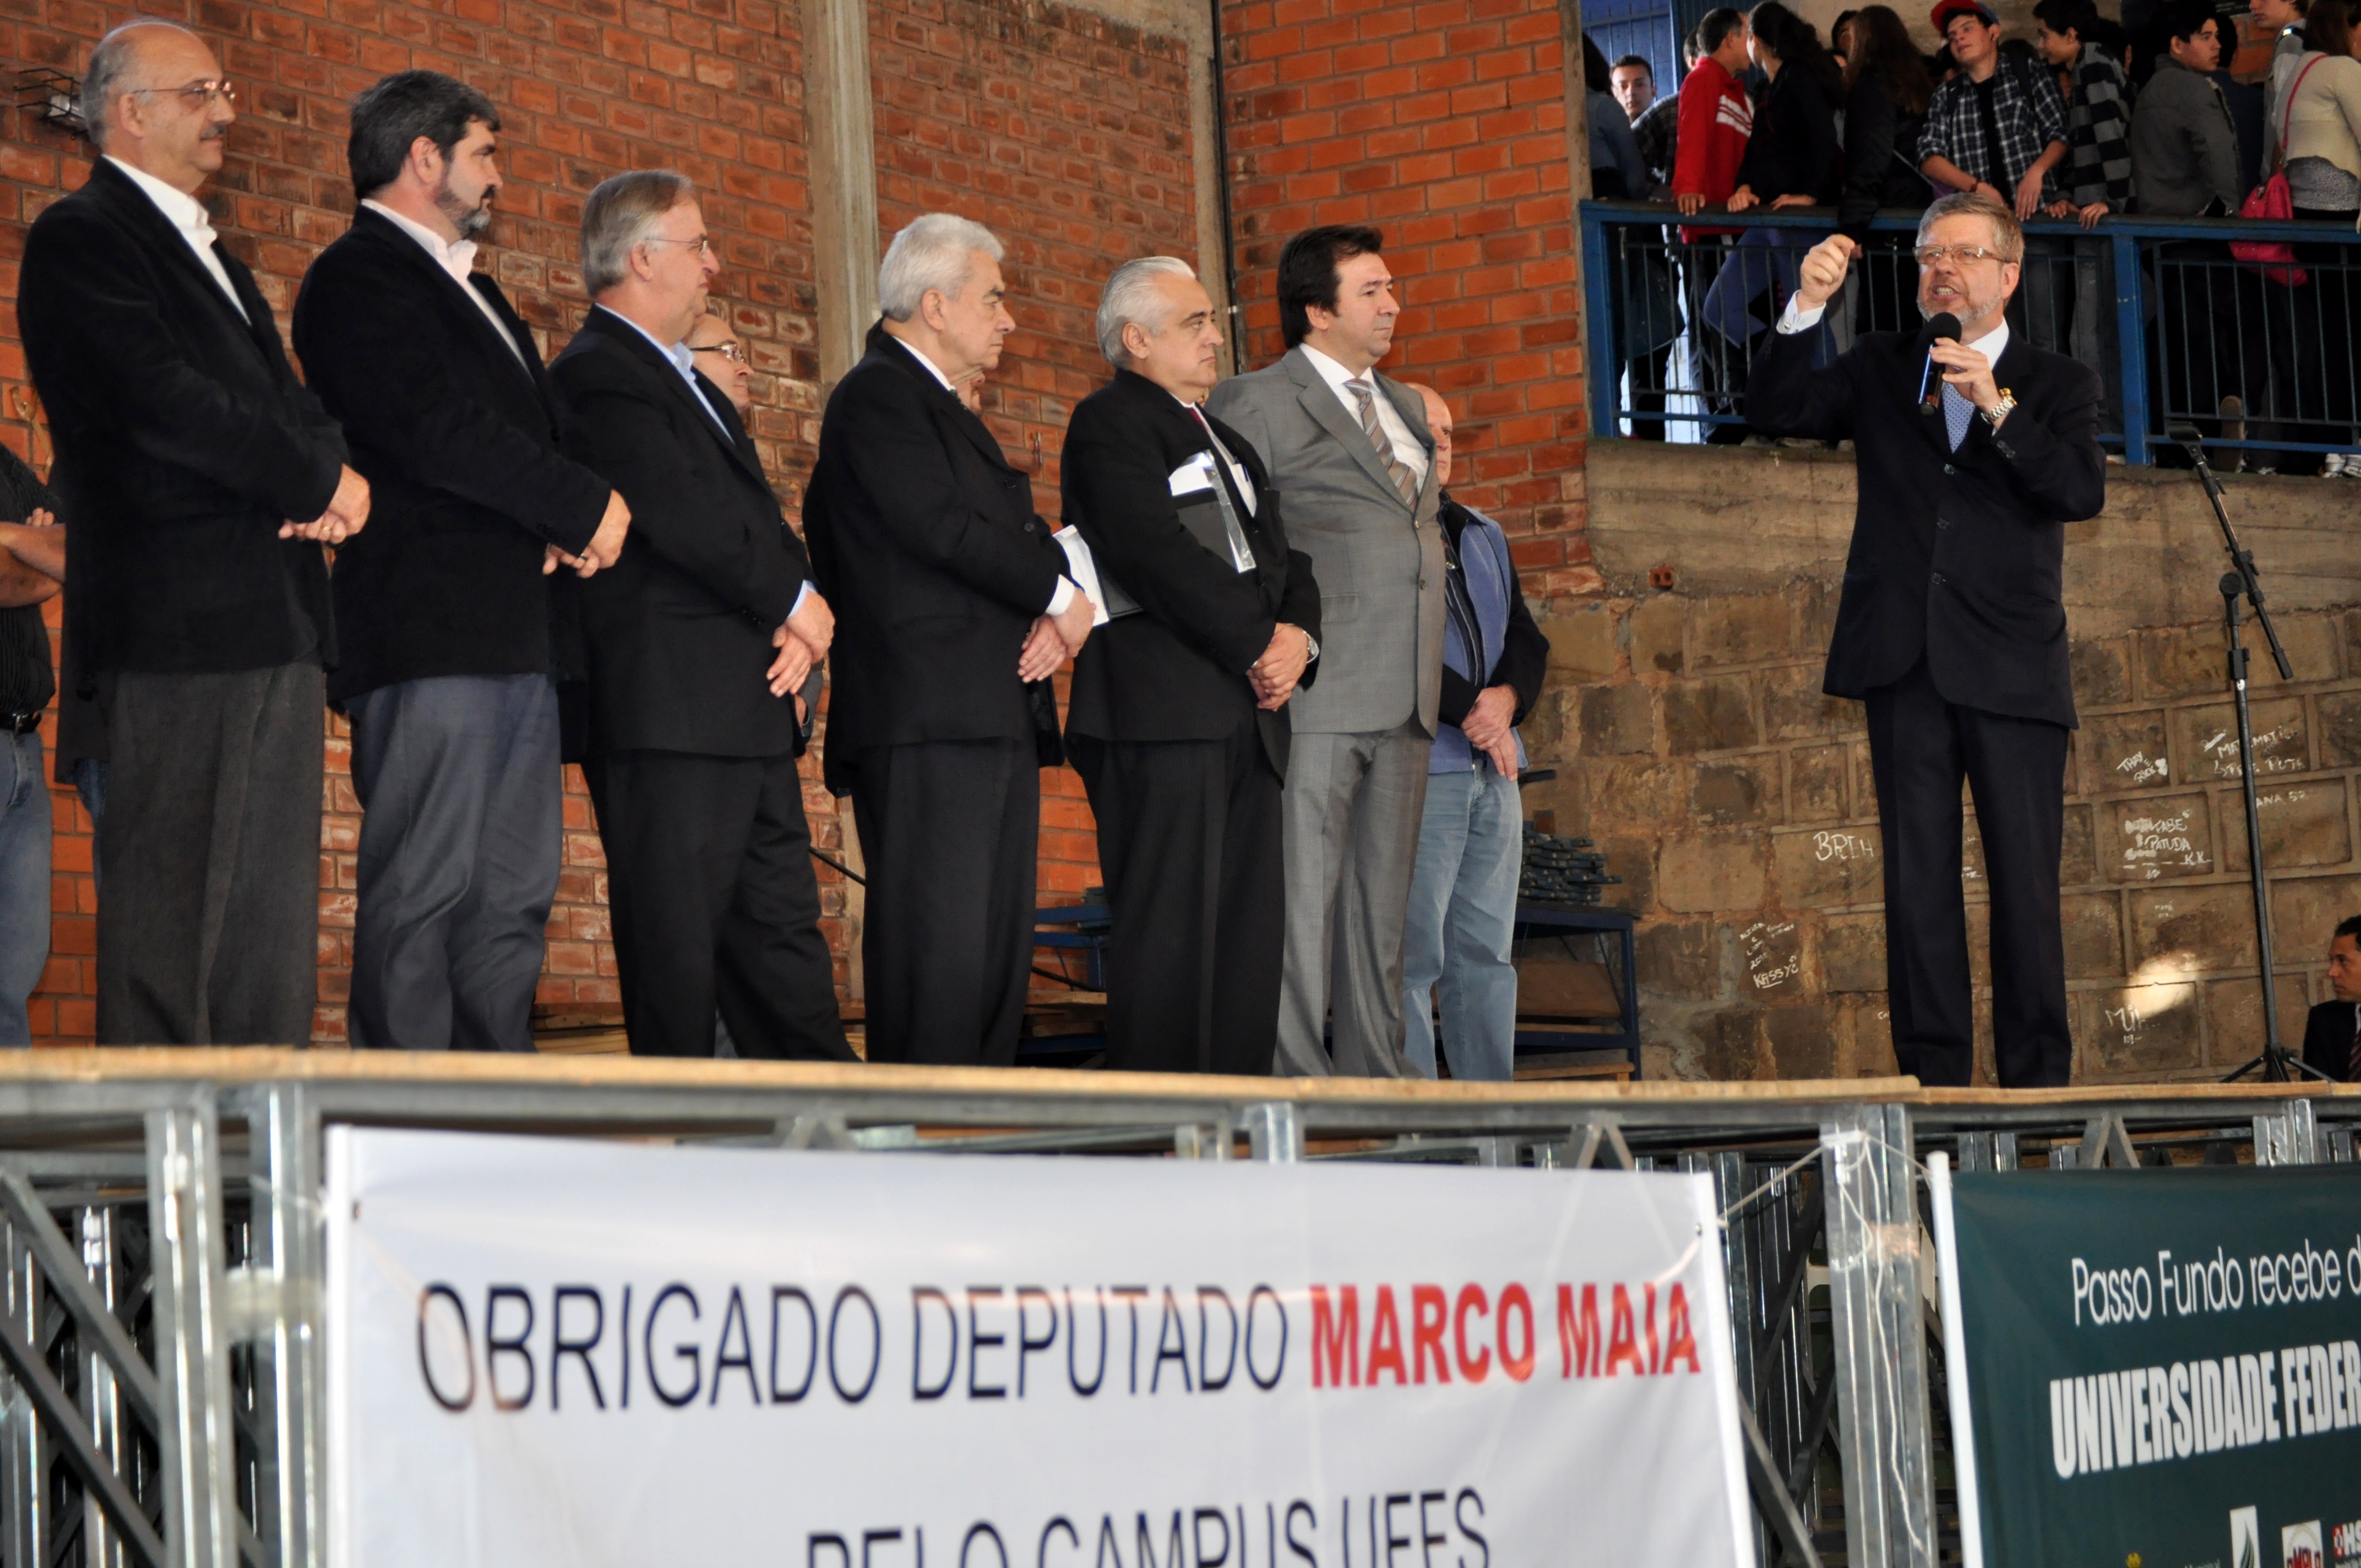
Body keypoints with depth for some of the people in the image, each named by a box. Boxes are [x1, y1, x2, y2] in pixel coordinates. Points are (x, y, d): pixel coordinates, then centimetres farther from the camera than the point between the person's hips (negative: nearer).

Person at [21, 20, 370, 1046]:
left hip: (276, 617, 9)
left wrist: (326, 477, -3)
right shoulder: (81, 240, -4)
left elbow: (285, 402, 21)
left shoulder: (205, 252, 26)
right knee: (172, 914, -9)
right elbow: (163, 401, -16)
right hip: (182, 620, -9)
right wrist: (322, 481, -8)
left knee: (276, 920, 7)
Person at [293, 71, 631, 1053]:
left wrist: (562, 524, 3)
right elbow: (439, 433, -17)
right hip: (427, 636, -9)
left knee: (514, 896, 7)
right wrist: (586, 509, -9)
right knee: (422, 892, -10)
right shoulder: (358, 280, -5)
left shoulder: (468, 289, 25)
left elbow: (528, 427, 26)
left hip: (513, 637, 9)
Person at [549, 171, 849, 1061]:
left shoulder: (688, 384, 24)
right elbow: (687, 517, -19)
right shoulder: (597, 377, -9)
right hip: (669, 714, -10)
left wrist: (798, 631, -1)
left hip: (753, 714, 10)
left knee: (783, 937, 11)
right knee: (675, 945, -7)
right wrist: (798, 603, -7)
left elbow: (756, 517, 18)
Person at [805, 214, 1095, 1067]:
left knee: (1000, 942, 7)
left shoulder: (943, 410, 26)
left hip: (994, 712, 10)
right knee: (940, 942, -14)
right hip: (928, 717, -10)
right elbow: (942, 526, -17)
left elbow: (1009, 537, 21)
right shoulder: (877, 396, -6)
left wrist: (1053, 615, 0)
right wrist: (1061, 594, -7)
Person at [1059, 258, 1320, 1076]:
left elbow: (1283, 561, 21)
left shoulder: (1227, 445, 28)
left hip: (1245, 717, 9)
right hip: (1160, 717, -9)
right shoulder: (1109, 424, -2)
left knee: (1250, 935, 5)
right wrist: (1258, 643, -10)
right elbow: (1161, 556, -14)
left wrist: (1297, 635, 0)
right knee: (1170, 931, -12)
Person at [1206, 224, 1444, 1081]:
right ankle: (1293, 1080, -8)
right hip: (1314, 691, -7)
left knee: (1382, 902, 9)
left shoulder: (1407, 409, 21)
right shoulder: (1256, 403, -2)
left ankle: (1376, 1073, 13)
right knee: (1302, 895, -8)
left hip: (1406, 693, 7)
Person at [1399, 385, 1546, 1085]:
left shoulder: (1483, 536, 23)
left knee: (1488, 954, 8)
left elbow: (1527, 639, 18)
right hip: (1417, 769, -7)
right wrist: (1467, 709, -15)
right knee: (1414, 954, -10)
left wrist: (1505, 698, -4)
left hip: (1495, 770, 8)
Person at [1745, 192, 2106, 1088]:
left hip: (2012, 667, -2)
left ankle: (2037, 1080, 0)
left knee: (2026, 880, -3)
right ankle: (1932, 1078, 1)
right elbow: (1777, 411, 3)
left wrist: (1995, 406, -16)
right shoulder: (1881, 369, 16)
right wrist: (1806, 309, -9)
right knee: (1919, 879, 0)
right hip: (1907, 663, 2)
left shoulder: (2057, 385, 10)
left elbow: (2082, 492, -6)